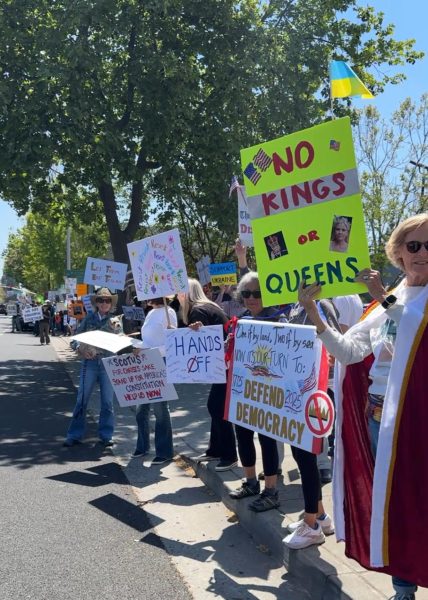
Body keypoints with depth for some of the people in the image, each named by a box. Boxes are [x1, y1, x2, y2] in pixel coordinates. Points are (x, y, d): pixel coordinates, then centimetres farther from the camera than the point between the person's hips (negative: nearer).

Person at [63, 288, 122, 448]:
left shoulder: (115, 321, 5)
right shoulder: (89, 318, 7)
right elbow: (74, 339, 6)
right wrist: (80, 348, -14)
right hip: (90, 363, 1)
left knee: (107, 402, 6)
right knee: (81, 400, 3)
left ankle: (106, 436, 18)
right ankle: (74, 435, 14)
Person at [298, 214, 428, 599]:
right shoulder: (385, 301, 10)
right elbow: (349, 352, 1)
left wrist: (385, 298, -22)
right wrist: (314, 314, -9)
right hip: (378, 413, 5)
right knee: (389, 498, 12)